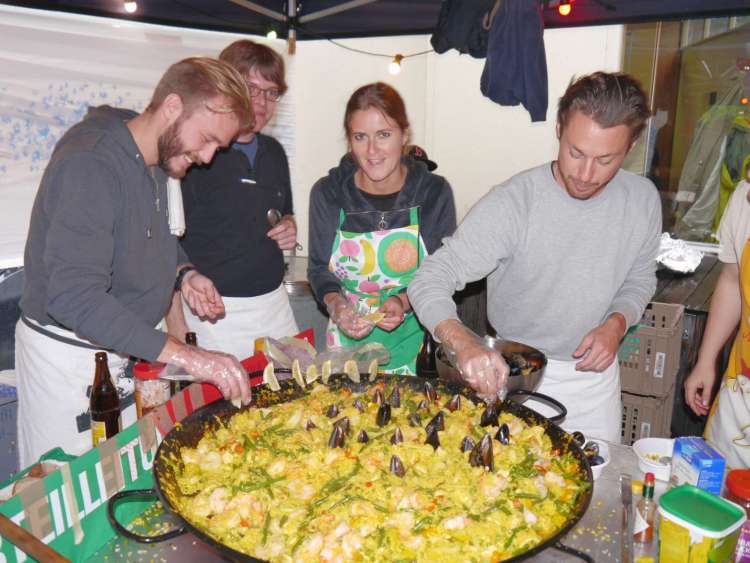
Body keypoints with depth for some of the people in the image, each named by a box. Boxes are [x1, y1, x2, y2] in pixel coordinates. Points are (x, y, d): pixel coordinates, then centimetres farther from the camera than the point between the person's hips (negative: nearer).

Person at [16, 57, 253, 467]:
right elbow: (74, 297, -33)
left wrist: (183, 274, -1)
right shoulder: (90, 164, -25)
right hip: (69, 354, -8)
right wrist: (186, 356, -38)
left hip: (127, 345, 8)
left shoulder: (157, 158, 3)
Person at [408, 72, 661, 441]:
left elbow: (640, 279, 8)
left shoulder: (643, 200, -9)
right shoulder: (512, 202, -24)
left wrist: (616, 324, -13)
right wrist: (464, 345, -45)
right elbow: (430, 280, -27)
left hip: (595, 373, 4)